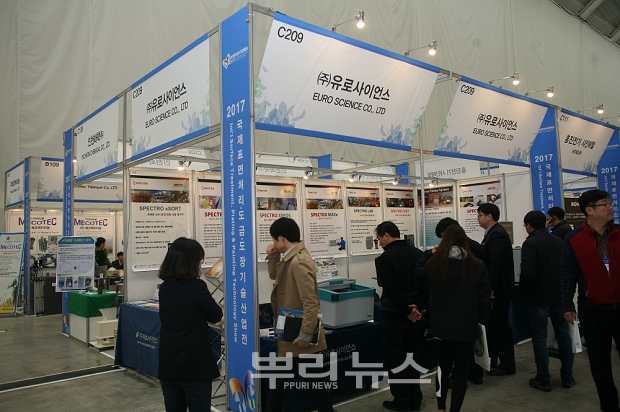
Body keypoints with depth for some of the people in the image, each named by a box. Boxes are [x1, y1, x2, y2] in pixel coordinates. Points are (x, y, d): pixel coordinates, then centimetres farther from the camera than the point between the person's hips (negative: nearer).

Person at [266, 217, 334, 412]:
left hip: (299, 336, -10)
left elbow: (311, 303, -29)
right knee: (280, 379, 22)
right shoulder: (289, 258, 6)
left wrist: (305, 335, -25)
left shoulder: (299, 262, -26)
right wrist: (273, 257, 4)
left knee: (313, 381, 5)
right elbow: (275, 276, 22)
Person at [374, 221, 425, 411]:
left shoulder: (385, 258, -17)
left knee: (396, 358, 7)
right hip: (417, 312, 6)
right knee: (412, 355, 17)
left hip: (395, 315, -6)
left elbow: (390, 290, -22)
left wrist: (406, 310, -14)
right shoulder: (418, 253, 3)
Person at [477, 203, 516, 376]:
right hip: (497, 289, 10)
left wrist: (491, 290, -22)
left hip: (498, 290, -10)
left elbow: (495, 265, -24)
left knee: (500, 325, 0)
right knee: (496, 325, 14)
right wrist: (490, 288, 15)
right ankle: (494, 362, 23)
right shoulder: (495, 233, 14)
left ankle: (507, 365, 13)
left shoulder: (496, 235, -18)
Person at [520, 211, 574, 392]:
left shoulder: (530, 244, -14)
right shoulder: (559, 241, 6)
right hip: (559, 295, 6)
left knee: (539, 336, 2)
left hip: (539, 297, -6)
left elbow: (528, 272, -22)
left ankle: (543, 379, 7)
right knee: (563, 334, 14)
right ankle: (567, 376, 22)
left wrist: (524, 289, -5)